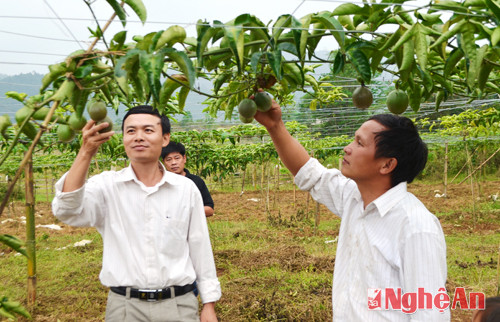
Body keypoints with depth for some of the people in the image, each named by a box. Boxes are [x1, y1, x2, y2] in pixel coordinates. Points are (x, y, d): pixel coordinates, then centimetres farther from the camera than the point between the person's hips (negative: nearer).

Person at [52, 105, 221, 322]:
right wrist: (86, 153, -30)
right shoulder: (107, 185, -2)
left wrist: (209, 304, 6)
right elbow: (67, 210, -20)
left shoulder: (186, 188, 1)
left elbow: (200, 248, 5)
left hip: (178, 305, 1)